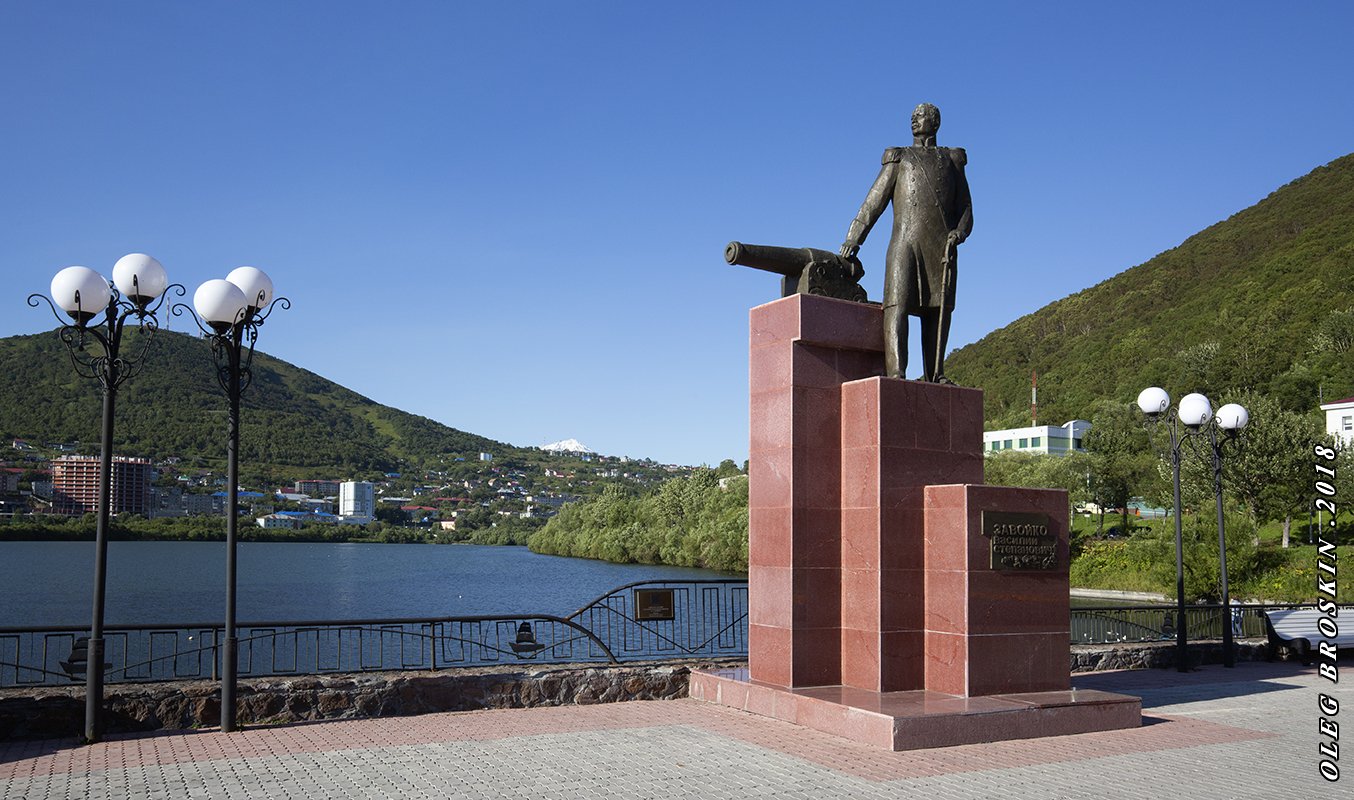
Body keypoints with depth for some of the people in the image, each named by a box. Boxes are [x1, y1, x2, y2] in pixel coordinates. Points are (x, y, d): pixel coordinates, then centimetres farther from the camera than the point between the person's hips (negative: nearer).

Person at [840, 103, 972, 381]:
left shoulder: (953, 161, 21)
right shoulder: (899, 159, 17)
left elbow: (965, 208, 16)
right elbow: (873, 203, 10)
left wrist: (958, 233, -6)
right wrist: (853, 239, 0)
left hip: (941, 248, 2)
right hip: (905, 242, -2)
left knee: (938, 310, -2)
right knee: (898, 305, -15)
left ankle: (934, 374, 2)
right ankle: (896, 373, -24)